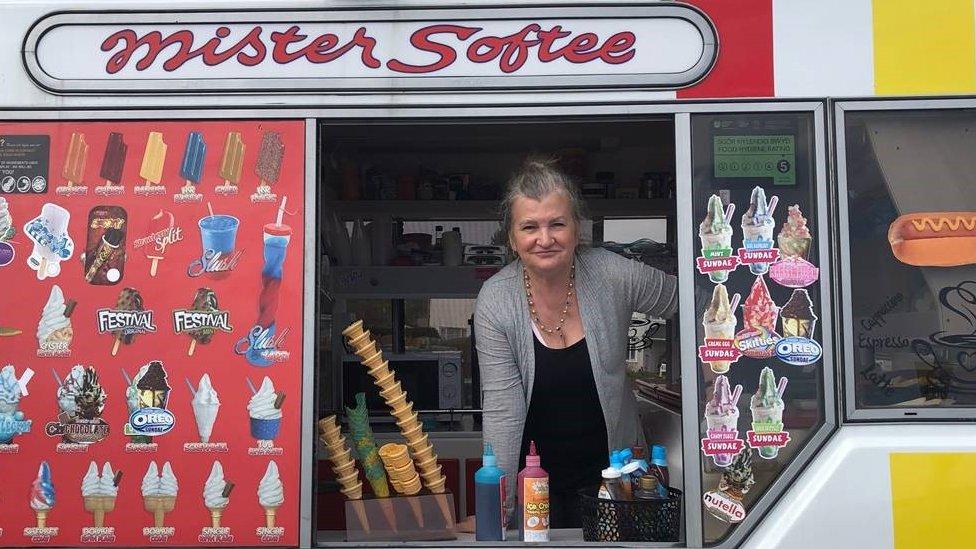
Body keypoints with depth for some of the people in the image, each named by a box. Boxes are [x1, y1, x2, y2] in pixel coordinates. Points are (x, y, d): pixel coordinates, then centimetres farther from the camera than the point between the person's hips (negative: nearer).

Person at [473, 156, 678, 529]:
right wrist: (499, 508, -19)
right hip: (537, 474, -1)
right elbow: (502, 411, -17)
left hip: (612, 467, 1)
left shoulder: (613, 275, -14)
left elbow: (680, 300, 4)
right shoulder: (495, 302, -16)